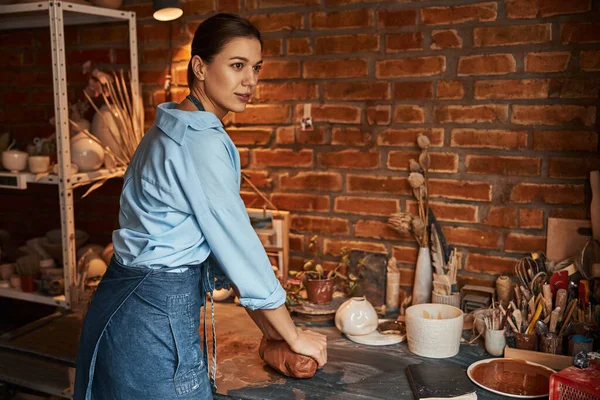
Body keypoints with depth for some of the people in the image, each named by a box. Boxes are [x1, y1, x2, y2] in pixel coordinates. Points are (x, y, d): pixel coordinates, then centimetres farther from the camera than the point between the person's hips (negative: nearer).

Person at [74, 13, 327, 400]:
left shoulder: (175, 130, 9)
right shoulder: (201, 142, -20)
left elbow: (219, 238, 12)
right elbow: (239, 244, -18)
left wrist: (263, 319, 13)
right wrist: (294, 336, -6)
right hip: (158, 316, -10)